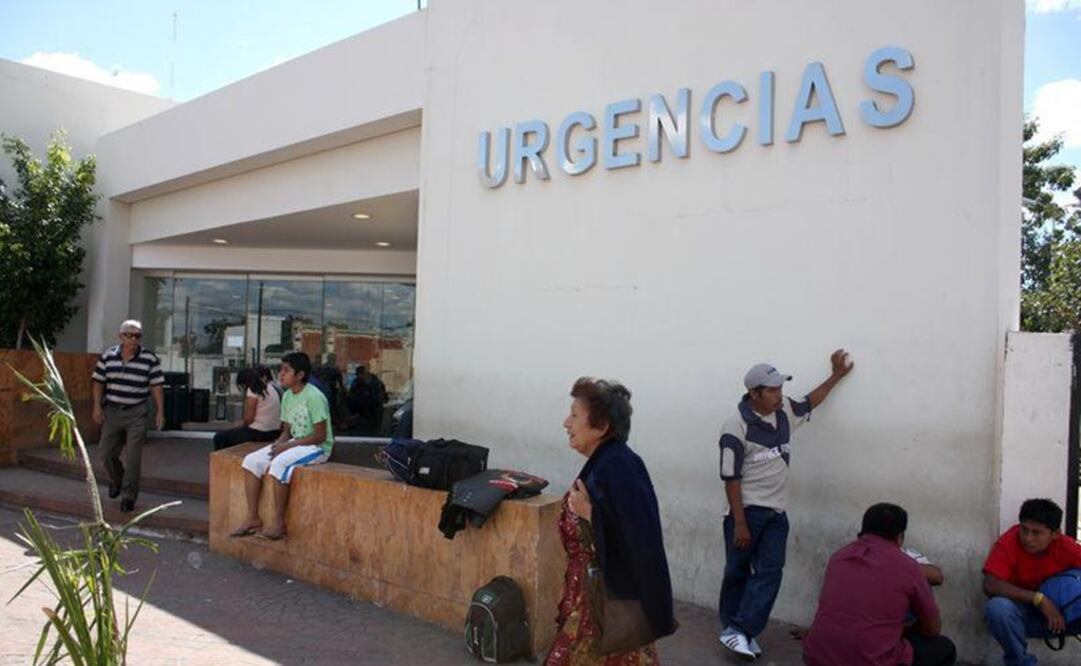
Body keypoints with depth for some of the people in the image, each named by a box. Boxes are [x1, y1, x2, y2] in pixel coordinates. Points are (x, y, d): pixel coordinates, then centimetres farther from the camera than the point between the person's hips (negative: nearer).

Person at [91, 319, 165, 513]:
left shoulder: (150, 359, -5)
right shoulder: (107, 356, 3)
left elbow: (157, 387, -3)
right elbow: (98, 382, 7)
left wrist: (160, 412, -6)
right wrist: (97, 406, -1)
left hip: (136, 413, -3)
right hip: (111, 411, 3)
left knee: (133, 458, -4)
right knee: (107, 453, 10)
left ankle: (129, 496, 8)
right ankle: (116, 480, 40)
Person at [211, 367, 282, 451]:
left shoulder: (253, 390, -12)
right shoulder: (269, 389, 13)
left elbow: (248, 419, -13)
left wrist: (241, 425, 6)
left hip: (258, 433, -9)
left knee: (219, 438, 6)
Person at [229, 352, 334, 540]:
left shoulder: (314, 397, -18)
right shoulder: (287, 396, 7)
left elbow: (320, 435, -20)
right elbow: (287, 430, 13)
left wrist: (288, 445, -20)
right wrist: (278, 444, -9)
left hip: (317, 447, -9)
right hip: (294, 444, 9)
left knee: (279, 463, -33)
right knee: (251, 460, -6)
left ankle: (278, 523, -20)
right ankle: (253, 518, -1)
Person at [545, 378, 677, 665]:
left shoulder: (618, 466, -24)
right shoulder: (602, 462, 5)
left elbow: (642, 542, -30)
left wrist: (589, 513, -24)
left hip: (612, 602, -9)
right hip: (592, 594, 9)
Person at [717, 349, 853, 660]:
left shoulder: (784, 411, 2)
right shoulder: (736, 427, -18)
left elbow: (810, 402, 26)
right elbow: (731, 479, -17)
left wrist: (836, 375, 25)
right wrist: (740, 523, -18)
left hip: (776, 511, 6)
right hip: (747, 510, -6)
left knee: (770, 571, -1)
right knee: (737, 572, 6)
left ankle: (739, 631, 2)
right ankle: (731, 627, 21)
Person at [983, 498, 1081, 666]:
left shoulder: (1066, 546, -13)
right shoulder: (1008, 543, -21)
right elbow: (990, 585, -29)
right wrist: (1039, 599, -34)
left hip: (1058, 613, 2)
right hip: (1020, 611, -2)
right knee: (997, 607, -35)